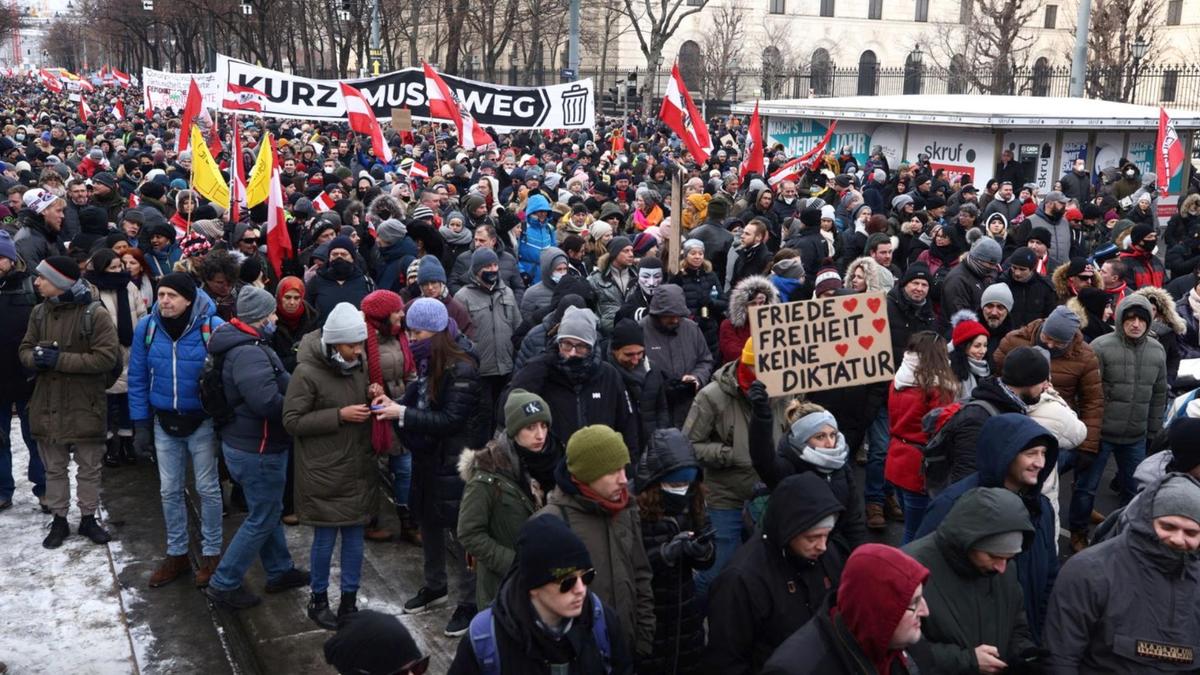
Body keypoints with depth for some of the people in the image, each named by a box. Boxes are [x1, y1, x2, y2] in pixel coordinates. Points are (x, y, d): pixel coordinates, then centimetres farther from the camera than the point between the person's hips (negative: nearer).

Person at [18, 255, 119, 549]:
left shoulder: (95, 313, -14)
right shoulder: (39, 312, 3)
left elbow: (106, 357, -19)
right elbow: (24, 349, 10)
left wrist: (60, 359, -23)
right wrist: (36, 357, -15)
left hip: (85, 406, -4)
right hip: (47, 404, 4)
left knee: (88, 468, 10)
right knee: (54, 468, 15)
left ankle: (88, 518, 26)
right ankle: (59, 520, 28)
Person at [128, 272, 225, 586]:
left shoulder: (213, 327, -18)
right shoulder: (147, 327, -7)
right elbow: (138, 379, 1)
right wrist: (140, 425, 0)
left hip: (202, 422, -3)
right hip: (164, 422, 4)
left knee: (207, 489, 7)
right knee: (169, 490, 13)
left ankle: (211, 553, 23)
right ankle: (177, 553, 28)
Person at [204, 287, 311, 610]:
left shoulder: (240, 345, 7)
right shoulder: (250, 353, -27)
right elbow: (268, 402, -36)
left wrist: (291, 386, -3)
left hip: (243, 442, 11)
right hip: (258, 450, -11)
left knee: (268, 510, 22)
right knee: (262, 518, 3)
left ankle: (280, 571, 37)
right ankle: (223, 584, 11)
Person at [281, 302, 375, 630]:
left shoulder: (358, 364, 3)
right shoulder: (307, 372, -16)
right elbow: (292, 422, -14)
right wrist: (340, 415, -20)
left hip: (358, 468, 6)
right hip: (324, 472, -6)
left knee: (355, 534, 12)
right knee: (325, 538, 6)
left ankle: (349, 600, 25)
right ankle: (318, 599, 26)